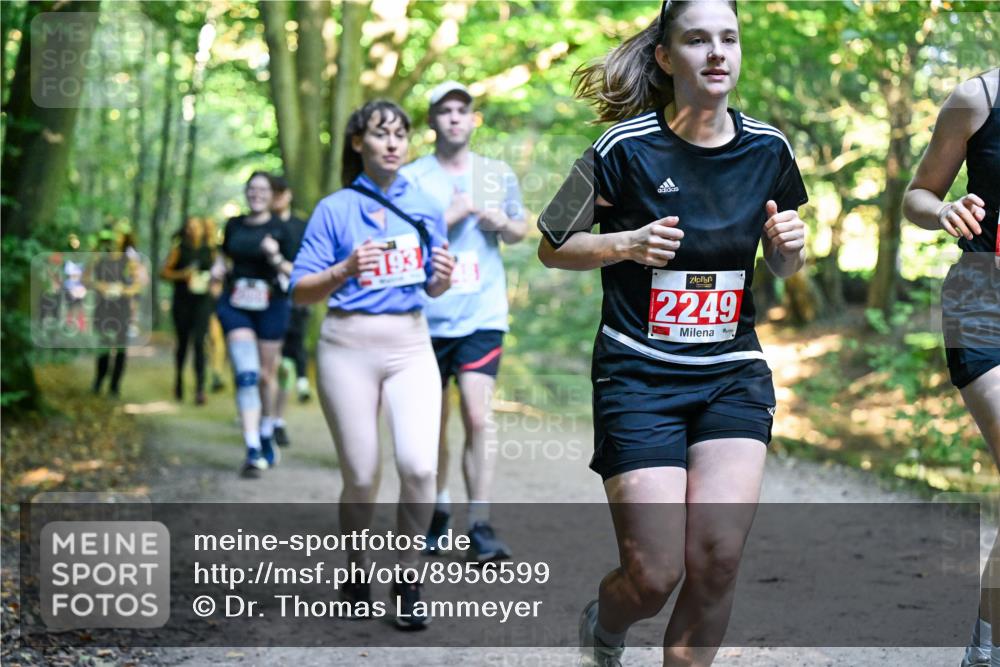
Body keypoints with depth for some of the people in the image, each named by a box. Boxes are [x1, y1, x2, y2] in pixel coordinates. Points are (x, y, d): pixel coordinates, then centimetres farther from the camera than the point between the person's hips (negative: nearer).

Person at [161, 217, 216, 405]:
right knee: (183, 342, 10)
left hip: (202, 301, 0)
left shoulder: (209, 250, 7)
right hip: (182, 302, 0)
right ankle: (179, 379, 35)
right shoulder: (179, 248, 2)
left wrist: (212, 281, -2)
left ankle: (200, 388, -15)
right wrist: (182, 275, -15)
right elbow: (165, 271, 1)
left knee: (199, 343, -12)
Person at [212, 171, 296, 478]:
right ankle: (253, 451, -17)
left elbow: (293, 273, -1)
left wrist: (276, 258, -19)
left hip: (270, 306, -1)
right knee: (246, 374, -12)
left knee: (265, 375, 9)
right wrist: (218, 268, 3)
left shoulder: (279, 230, -1)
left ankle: (266, 437, 33)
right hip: (235, 305, 1)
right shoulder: (233, 225, 8)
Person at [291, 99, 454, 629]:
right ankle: (356, 569, 27)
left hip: (411, 346, 2)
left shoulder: (425, 207, 9)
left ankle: (407, 578, 3)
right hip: (348, 347, -2)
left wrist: (442, 278, -5)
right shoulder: (334, 210, 1)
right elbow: (300, 291, -1)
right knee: (361, 478, 2)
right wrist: (345, 270, -19)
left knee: (419, 466, -15)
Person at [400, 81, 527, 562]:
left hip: (482, 315, 0)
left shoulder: (499, 175, 10)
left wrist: (503, 223, -1)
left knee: (478, 418, -12)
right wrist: (449, 217, -15)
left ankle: (481, 528, -9)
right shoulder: (411, 178, 1)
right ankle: (438, 513, 28)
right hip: (427, 317, 0)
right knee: (434, 423, 11)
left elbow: (519, 230, 21)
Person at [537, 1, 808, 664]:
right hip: (638, 377, -3)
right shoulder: (626, 148, -9)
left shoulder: (769, 148, 3)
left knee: (718, 558, -13)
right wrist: (628, 244, -16)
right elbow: (552, 247, 1)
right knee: (653, 575, -7)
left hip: (734, 374, 3)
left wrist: (791, 246, -5)